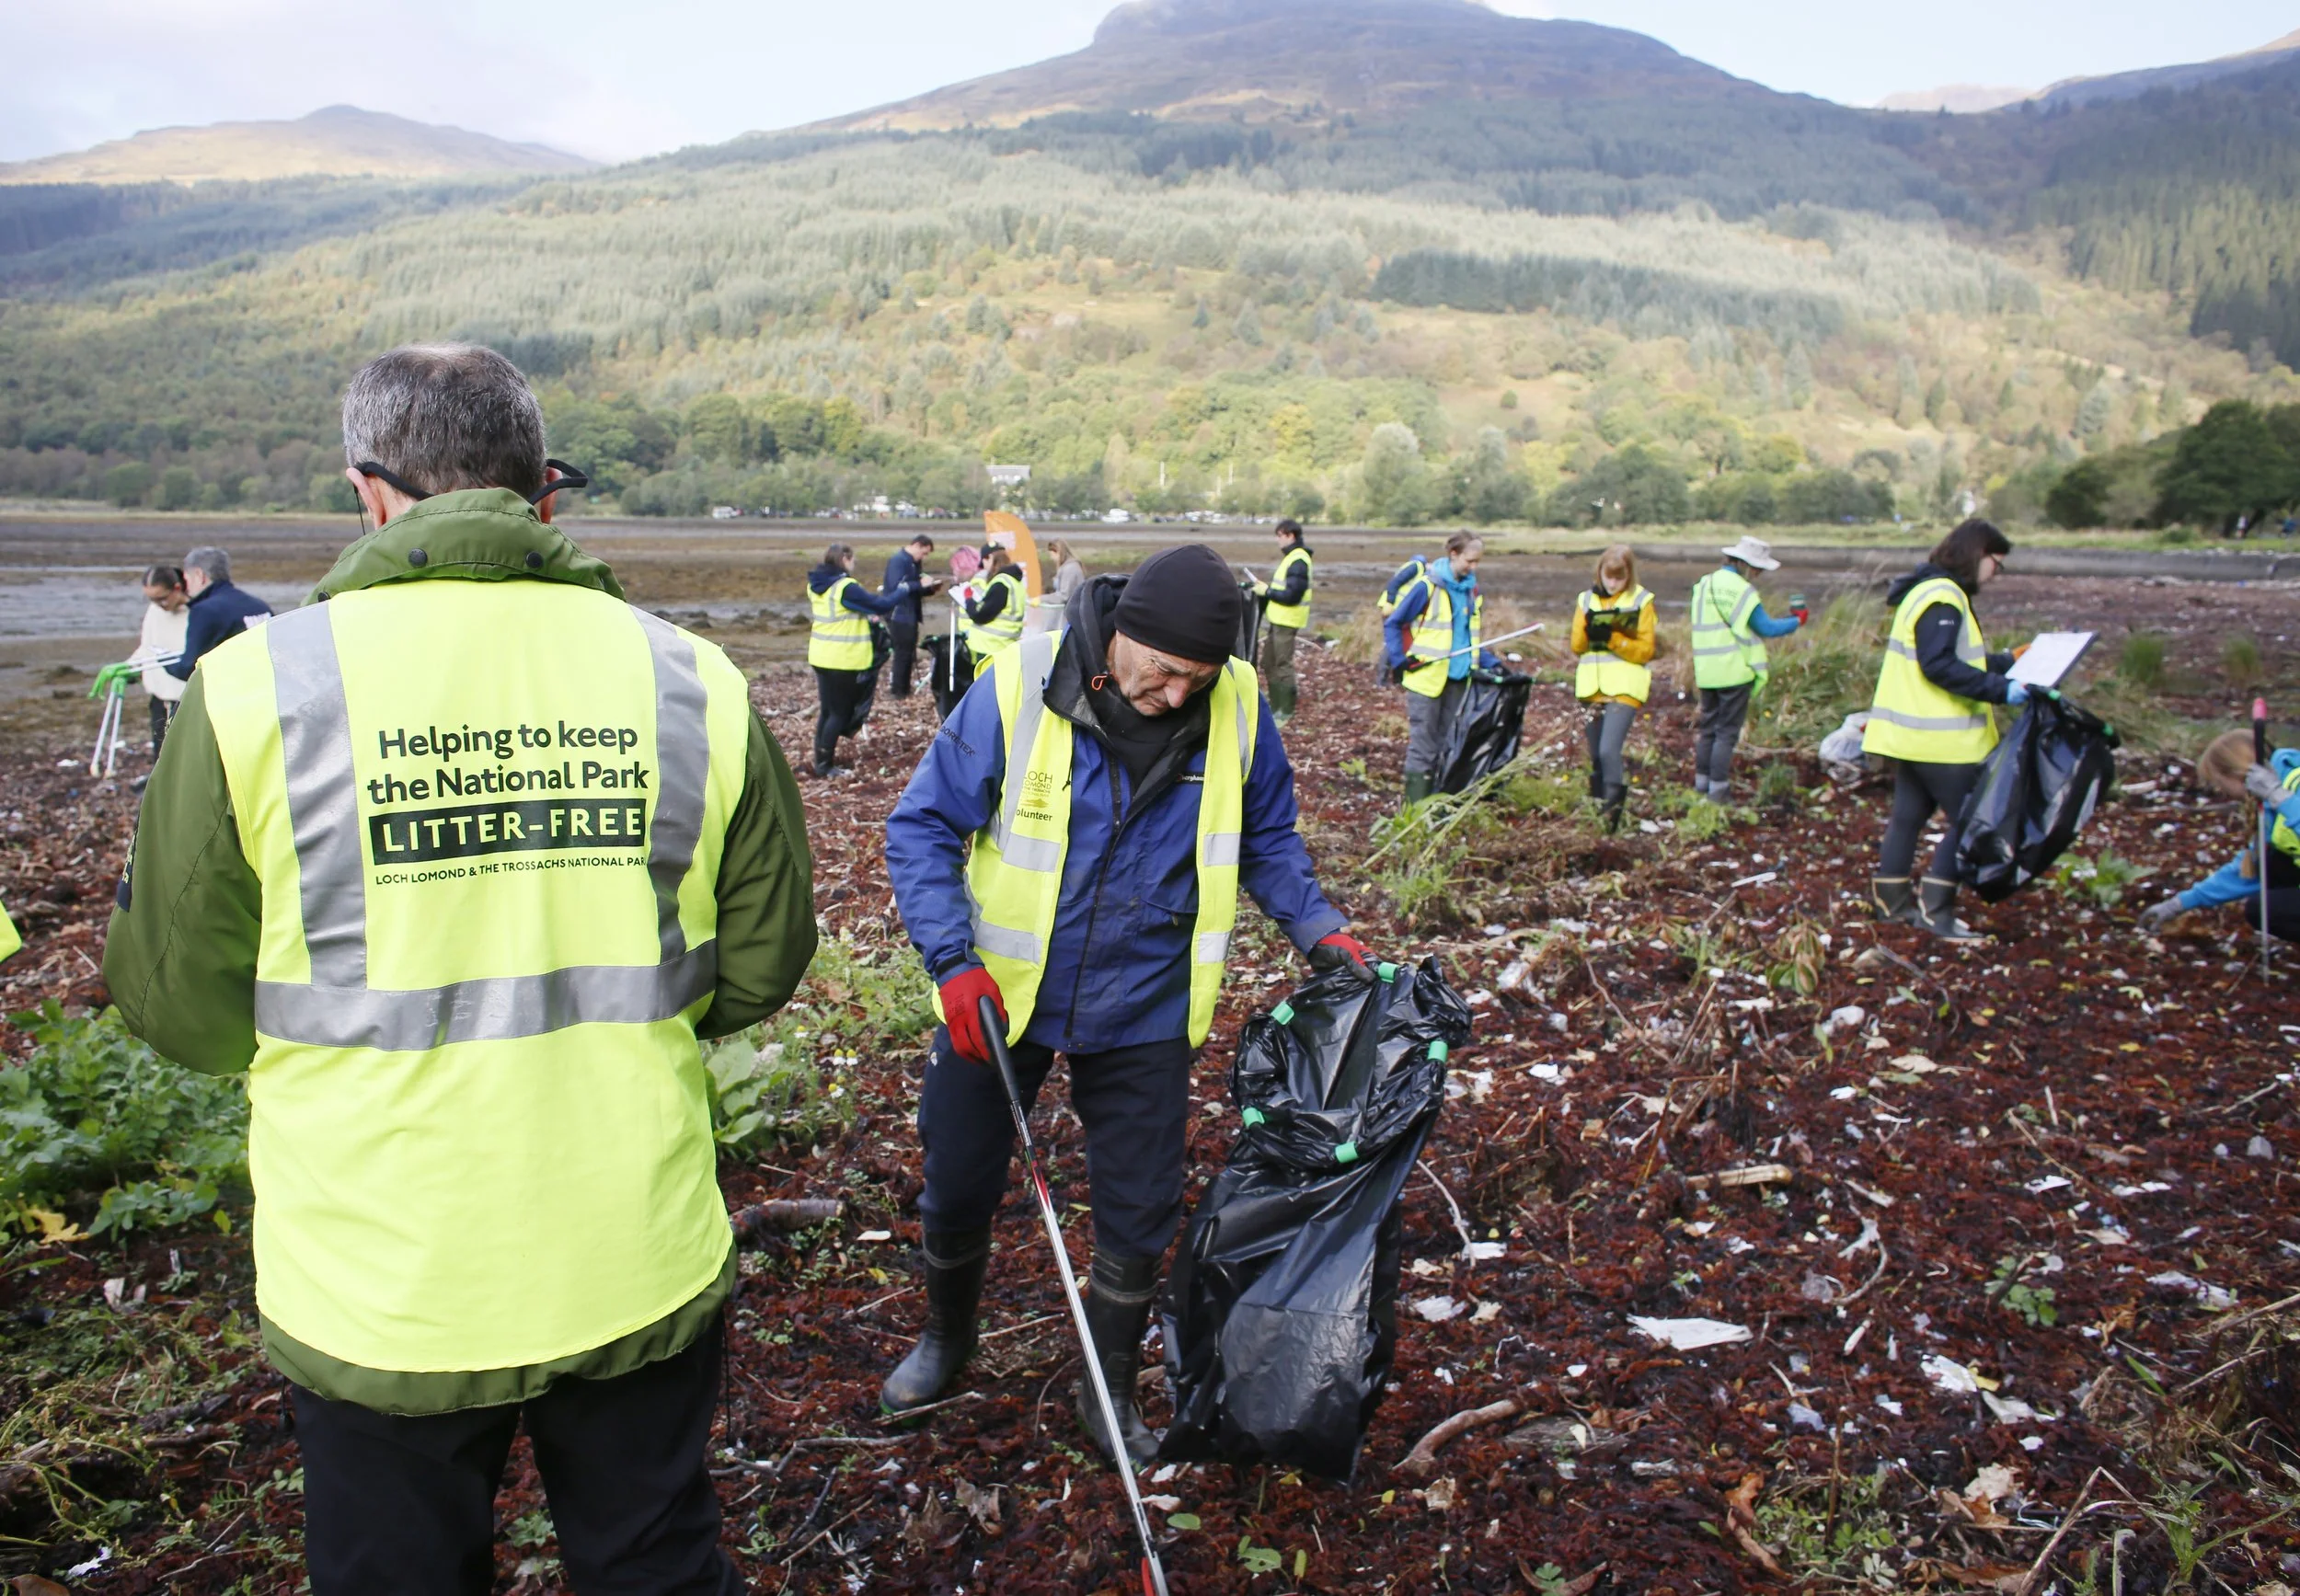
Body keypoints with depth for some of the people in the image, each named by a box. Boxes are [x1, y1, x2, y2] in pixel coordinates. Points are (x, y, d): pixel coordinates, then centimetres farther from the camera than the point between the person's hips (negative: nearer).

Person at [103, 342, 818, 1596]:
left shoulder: (256, 689, -13)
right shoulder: (691, 682, -8)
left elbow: (181, 1007, -5)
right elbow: (759, 969, -1)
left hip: (381, 1297, -1)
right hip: (644, 1274, 2)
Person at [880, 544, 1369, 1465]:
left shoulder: (1237, 709, -10)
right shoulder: (1017, 691, -19)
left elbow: (1266, 837, 7)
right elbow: (921, 827, -11)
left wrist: (1318, 930, -5)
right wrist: (954, 961, -21)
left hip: (1143, 1012, 1)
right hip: (1000, 997, -1)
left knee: (1138, 1216, 10)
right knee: (957, 1190, 15)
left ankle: (1111, 1395, 35)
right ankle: (946, 1337, 46)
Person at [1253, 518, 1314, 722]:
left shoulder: (1298, 562, -18)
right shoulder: (1291, 557, 15)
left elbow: (1292, 595, -23)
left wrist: (1267, 591, -14)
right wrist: (1266, 588, 7)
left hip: (1287, 621, -10)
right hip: (1279, 619, 10)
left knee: (1282, 664, -3)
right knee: (1269, 663, 15)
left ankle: (1286, 711, 6)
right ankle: (1276, 706, 24)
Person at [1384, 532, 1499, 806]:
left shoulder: (1471, 589, 10)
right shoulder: (1427, 585, -11)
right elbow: (1392, 623, -6)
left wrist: (1491, 662, 7)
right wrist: (1399, 660, -13)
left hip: (1458, 678, 7)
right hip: (1427, 677, -7)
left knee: (1449, 742, 12)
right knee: (1423, 742, -4)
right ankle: (1416, 805, 0)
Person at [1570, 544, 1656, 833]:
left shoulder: (1641, 601, -2)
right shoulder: (1587, 600, 9)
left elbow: (1645, 650, -8)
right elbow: (1576, 645, 5)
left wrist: (1612, 637, -21)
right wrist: (1589, 629, -16)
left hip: (1625, 688, -4)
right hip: (1593, 686, 5)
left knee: (1609, 751, -20)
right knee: (1596, 756, 11)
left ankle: (1614, 808, -9)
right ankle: (1597, 808, 25)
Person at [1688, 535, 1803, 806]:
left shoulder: (1704, 584, 10)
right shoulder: (1741, 590, -14)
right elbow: (1767, 628, -10)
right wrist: (1797, 621, 6)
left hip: (1707, 672, 7)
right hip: (1735, 672, -7)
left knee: (1708, 728, 15)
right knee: (1727, 731, -1)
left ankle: (1702, 783, 19)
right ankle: (1718, 790, 0)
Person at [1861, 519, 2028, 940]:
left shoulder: (1940, 594, 18)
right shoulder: (1942, 598, -16)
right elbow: (1939, 666, -24)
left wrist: (2008, 662, 21)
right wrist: (1999, 689, -25)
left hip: (1915, 733, 11)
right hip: (1940, 738, -11)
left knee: (1908, 816, 15)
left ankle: (1891, 901, 23)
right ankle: (1934, 910, 0)